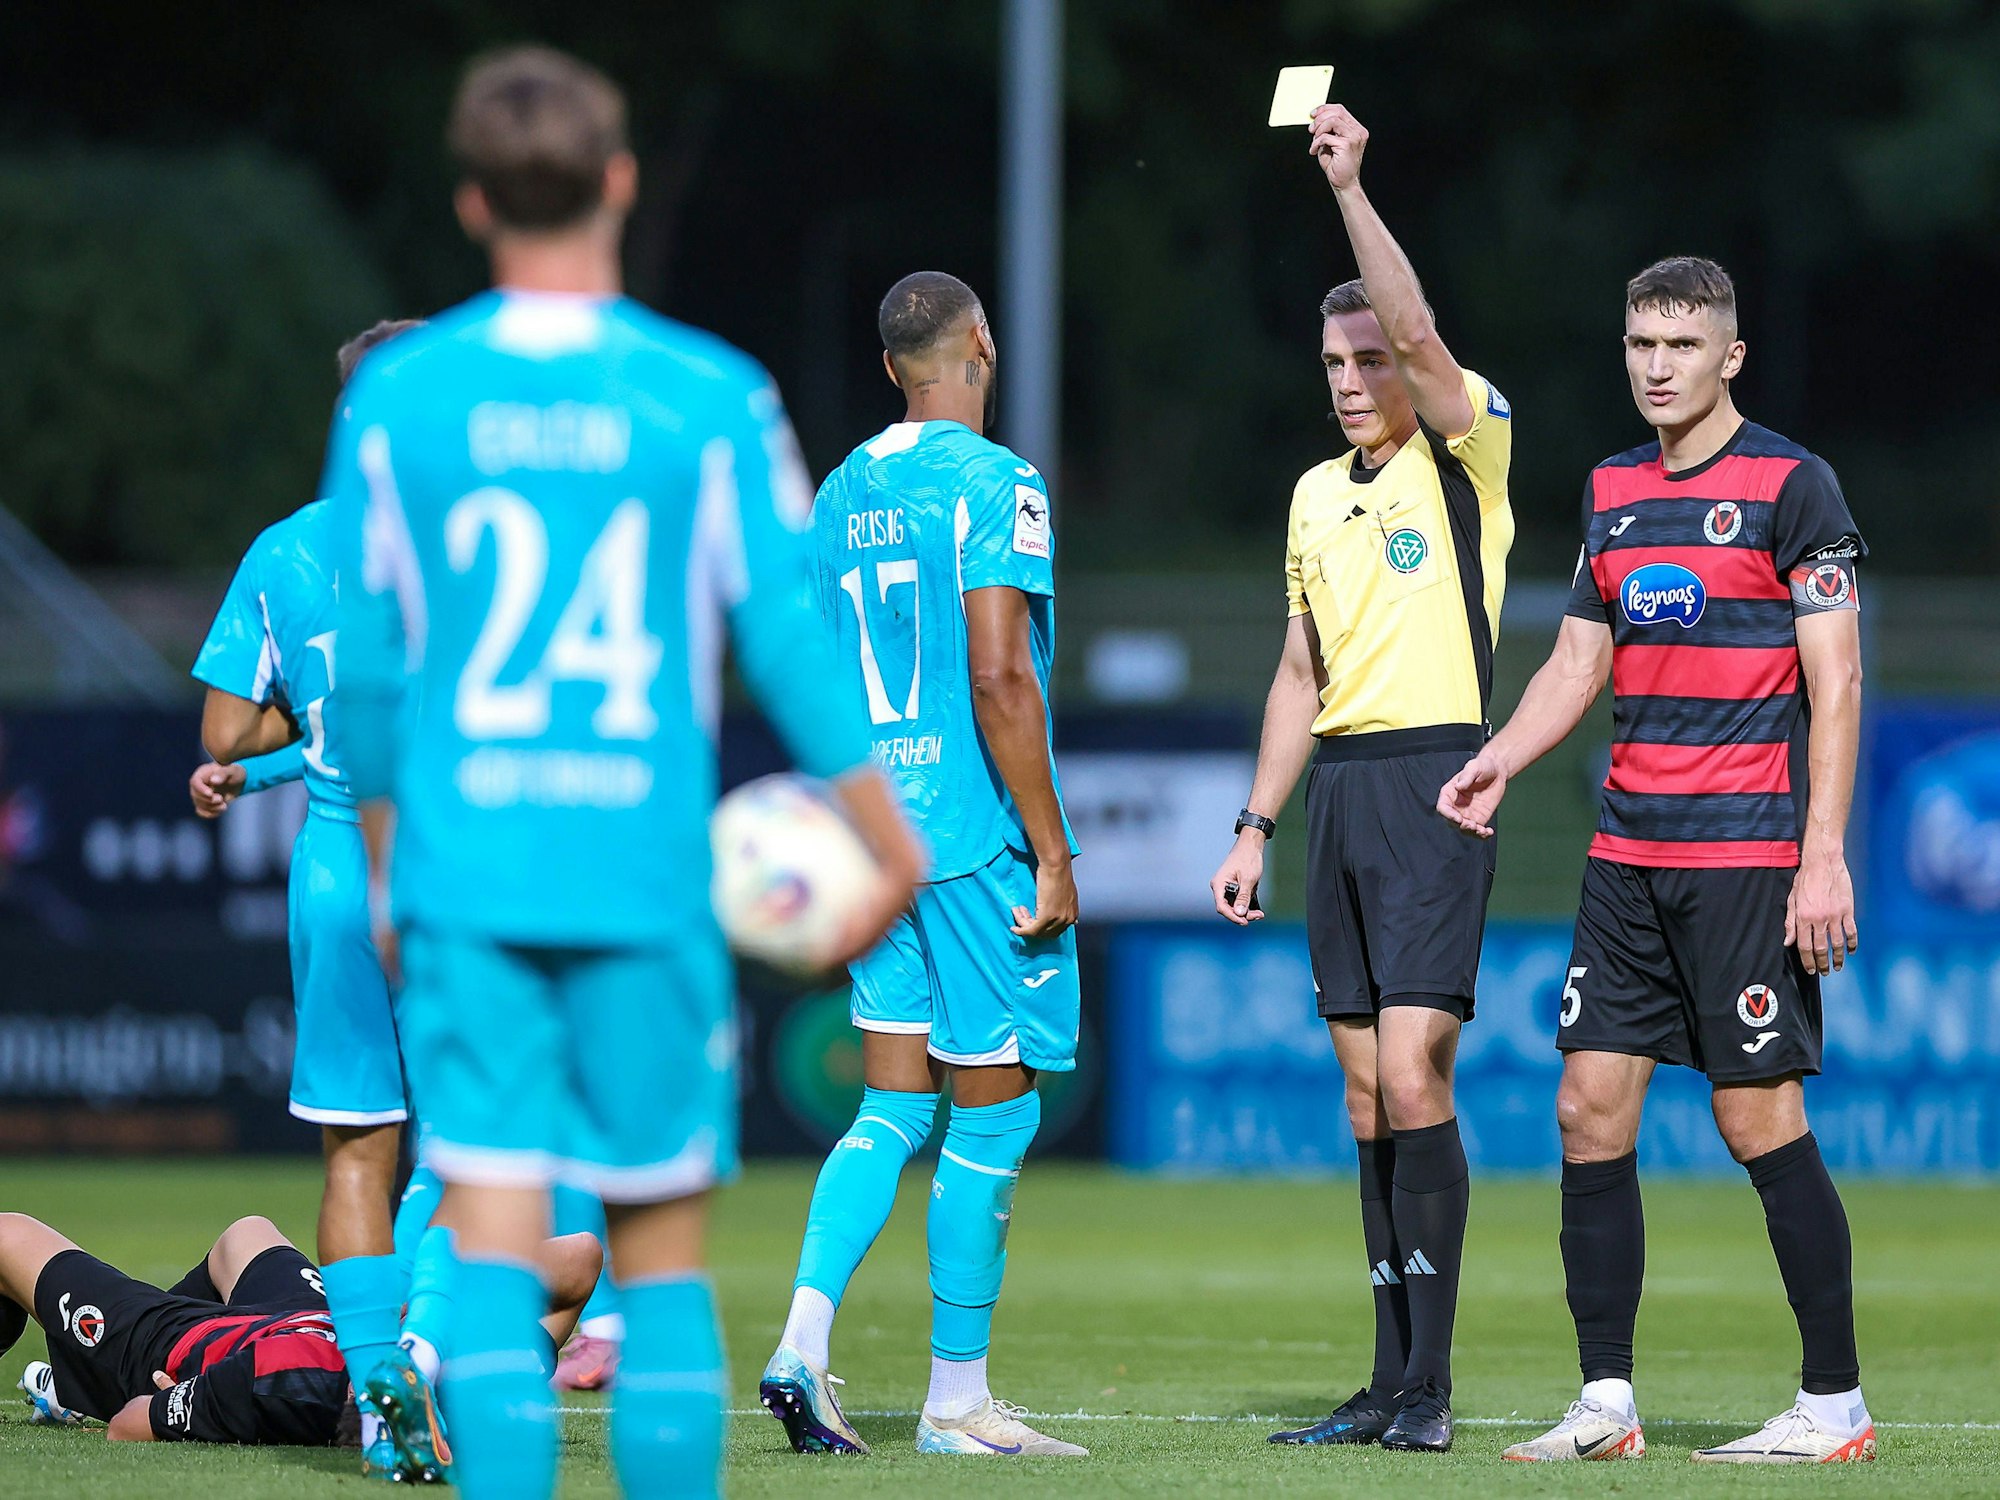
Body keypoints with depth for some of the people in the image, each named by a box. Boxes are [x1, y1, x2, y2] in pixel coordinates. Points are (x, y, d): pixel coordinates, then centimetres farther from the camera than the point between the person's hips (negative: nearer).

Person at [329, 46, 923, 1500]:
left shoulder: (398, 395, 2)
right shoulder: (712, 398, -1)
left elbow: (357, 659, 6)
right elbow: (795, 636, -1)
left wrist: (378, 866, 18)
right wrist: (893, 849, 9)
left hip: (466, 881, 1)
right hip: (647, 881, -1)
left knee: (492, 1249, -2)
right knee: (662, 1251, 7)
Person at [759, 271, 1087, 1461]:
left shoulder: (841, 493, 12)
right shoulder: (994, 485, -11)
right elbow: (998, 676, -19)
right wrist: (1052, 849, -15)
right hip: (979, 833, -7)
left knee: (894, 1107, 11)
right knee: (993, 1117, 1)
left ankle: (804, 1340, -6)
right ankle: (957, 1400, 5)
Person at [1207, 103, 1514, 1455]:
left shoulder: (1469, 453, -3)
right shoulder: (1317, 495, 17)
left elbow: (1416, 328, -22)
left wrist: (1351, 185, -23)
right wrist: (1257, 827, 18)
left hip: (1436, 778, -7)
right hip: (1337, 787, 7)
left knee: (1412, 1074, -15)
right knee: (1369, 1093, 6)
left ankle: (1432, 1388, -13)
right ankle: (1394, 1381, 8)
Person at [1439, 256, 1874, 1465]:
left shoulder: (1790, 485, -6)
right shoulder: (1613, 492, 14)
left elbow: (1835, 685, -9)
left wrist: (1824, 857, -15)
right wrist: (1501, 759, 2)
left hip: (1749, 855, -7)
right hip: (1628, 855, 7)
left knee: (1759, 1118, -7)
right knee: (1591, 1108, 2)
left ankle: (1836, 1404, 2)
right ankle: (1605, 1403, 7)